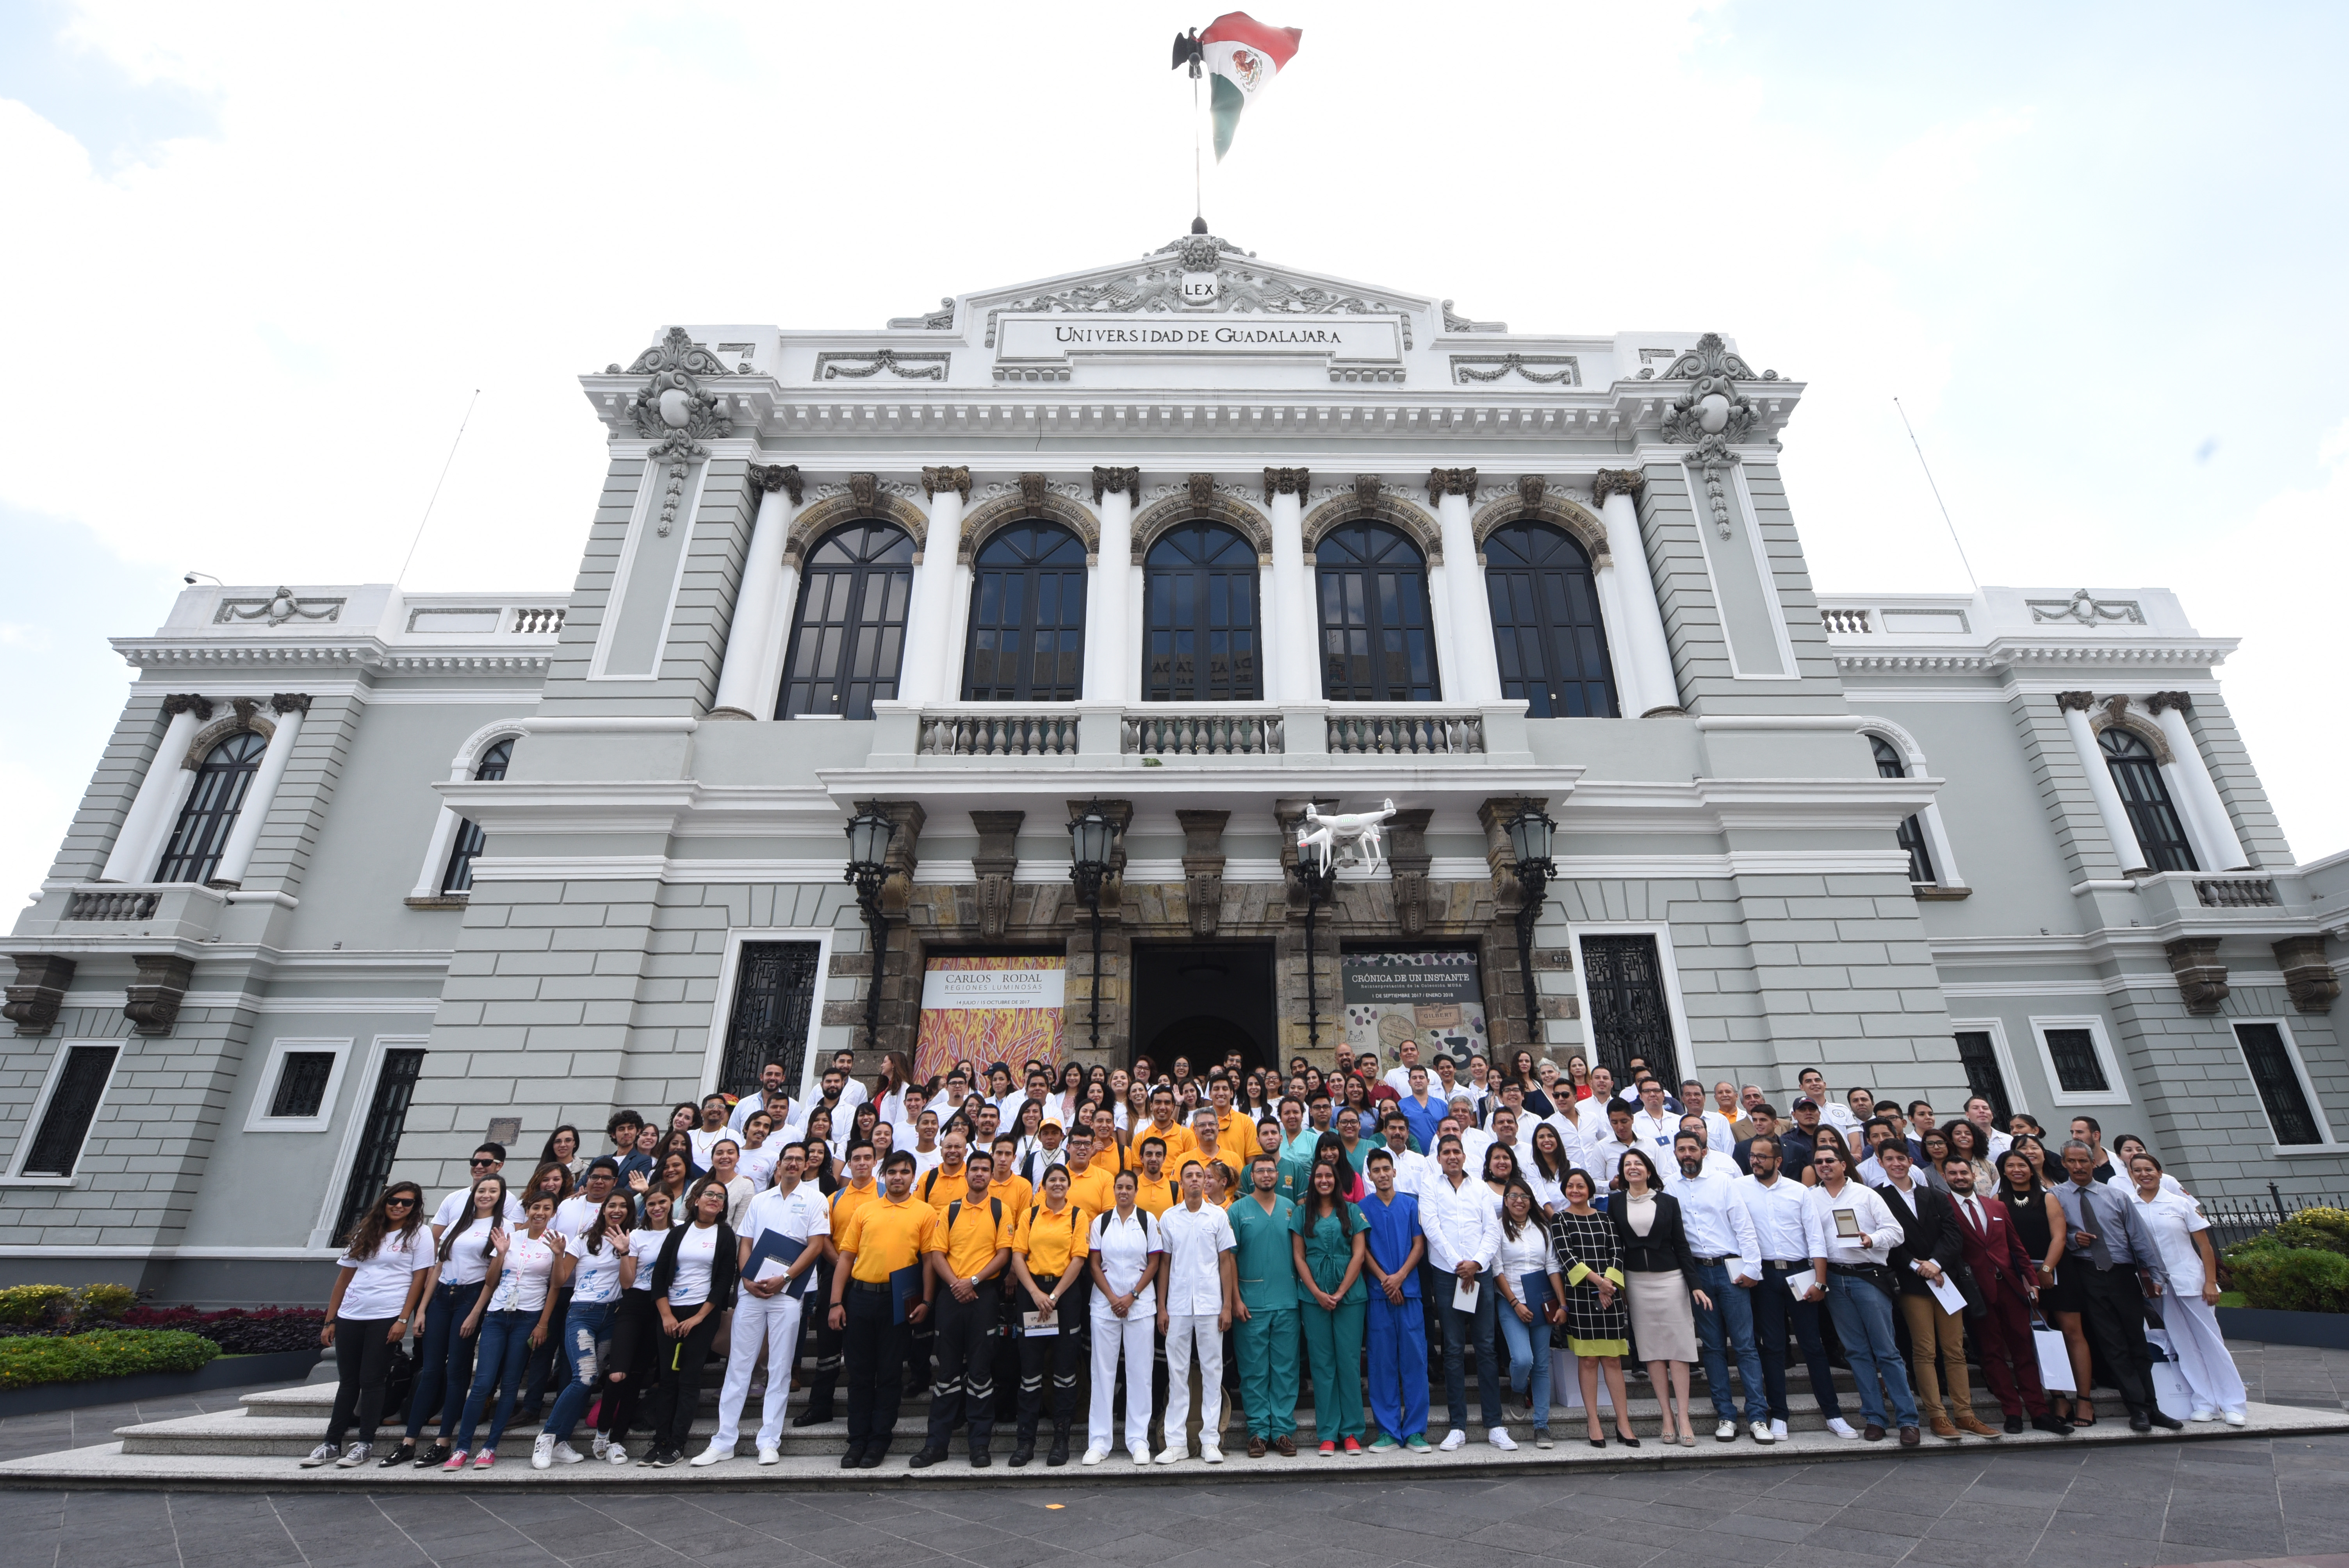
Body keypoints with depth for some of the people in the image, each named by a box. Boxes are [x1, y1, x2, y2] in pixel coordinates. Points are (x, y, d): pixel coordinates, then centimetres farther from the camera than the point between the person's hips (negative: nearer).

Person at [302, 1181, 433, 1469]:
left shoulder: (419, 1234, -2)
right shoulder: (366, 1232, 11)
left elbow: (419, 1280, -6)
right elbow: (344, 1277, 14)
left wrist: (403, 1320, -12)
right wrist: (330, 1321, 10)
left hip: (386, 1317, -4)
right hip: (350, 1316, 4)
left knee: (371, 1381, -2)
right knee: (348, 1381, 10)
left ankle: (364, 1444, 9)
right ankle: (332, 1444, 20)